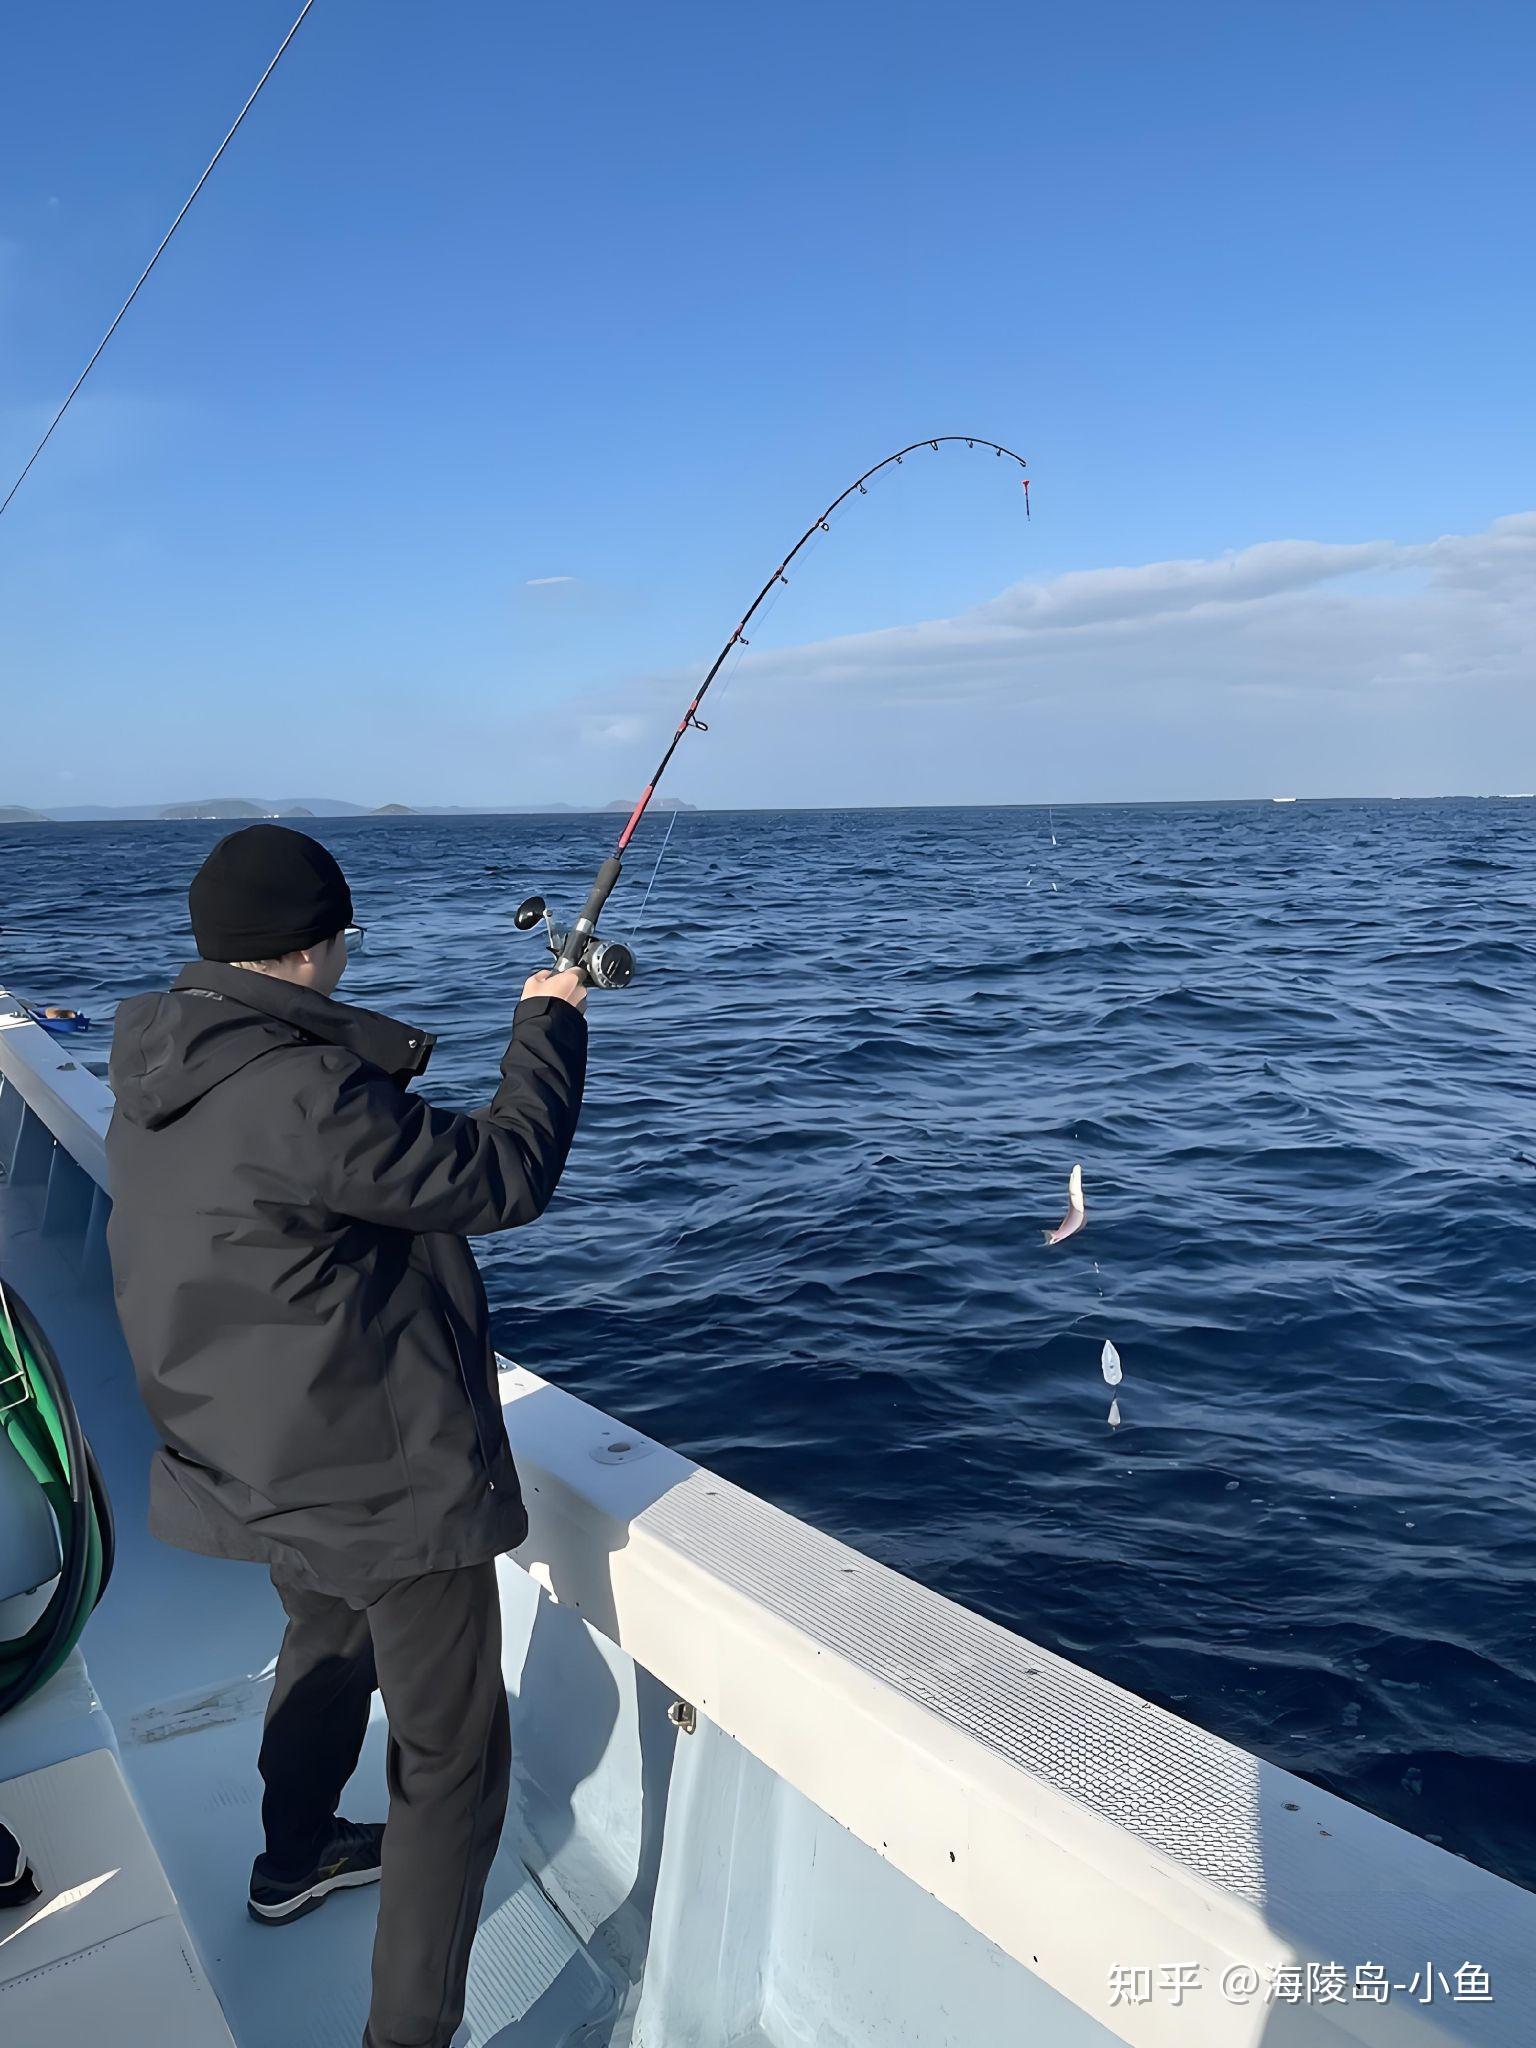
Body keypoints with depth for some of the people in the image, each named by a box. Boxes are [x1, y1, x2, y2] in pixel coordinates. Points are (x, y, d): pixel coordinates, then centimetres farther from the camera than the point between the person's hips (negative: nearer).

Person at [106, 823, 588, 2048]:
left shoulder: (159, 1080, -1)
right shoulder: (304, 1093, -29)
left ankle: (296, 1859, 58)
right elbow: (506, 1176, -21)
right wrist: (550, 1021, -10)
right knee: (453, 1754, 8)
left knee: (328, 1643, 35)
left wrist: (385, 1070, 13)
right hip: (384, 1478, -10)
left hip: (263, 1467, 10)